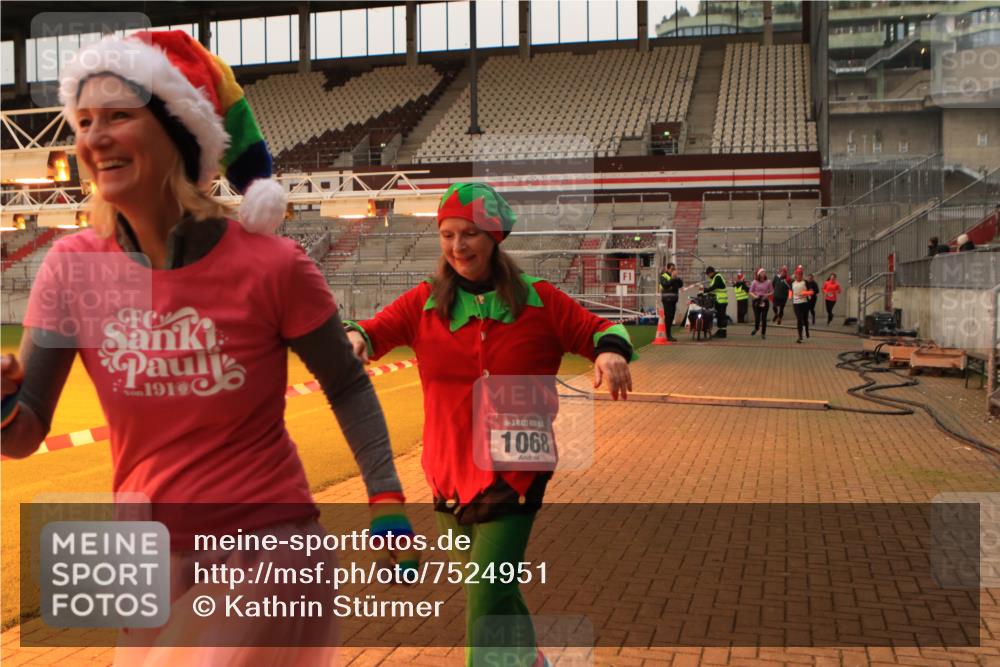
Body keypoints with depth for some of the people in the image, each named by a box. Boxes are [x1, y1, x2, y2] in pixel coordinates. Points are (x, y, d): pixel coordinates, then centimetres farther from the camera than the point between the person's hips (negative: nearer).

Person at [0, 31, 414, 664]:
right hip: (149, 563, 4)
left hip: (269, 549, -4)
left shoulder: (272, 264, -17)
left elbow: (348, 385, -3)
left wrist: (387, 499, -8)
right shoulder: (74, 267, -7)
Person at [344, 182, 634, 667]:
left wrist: (610, 351, -22)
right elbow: (380, 328, -10)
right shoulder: (425, 303, 1)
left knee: (489, 596, -11)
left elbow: (598, 329, 0)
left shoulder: (537, 299, -3)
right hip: (450, 472, 3)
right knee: (488, 588, 19)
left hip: (516, 471, -3)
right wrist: (355, 338, -33)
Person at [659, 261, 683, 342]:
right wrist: (672, 278, -19)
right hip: (667, 299, -7)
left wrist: (677, 278, -6)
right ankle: (668, 336, -11)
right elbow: (665, 285, -18)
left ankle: (670, 335, 15)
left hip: (674, 299, 7)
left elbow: (681, 284, 8)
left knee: (671, 317, 9)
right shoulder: (663, 276, -3)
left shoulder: (676, 277, 17)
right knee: (668, 317, -10)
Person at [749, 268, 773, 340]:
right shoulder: (754, 282, -2)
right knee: (757, 317, -2)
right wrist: (755, 296, -14)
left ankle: (763, 334, 13)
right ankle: (756, 328, 32)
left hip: (765, 301, 0)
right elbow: (751, 292, 3)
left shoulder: (768, 282, -1)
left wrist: (767, 295, -13)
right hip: (756, 301, 0)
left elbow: (772, 292, 5)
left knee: (764, 318, 0)